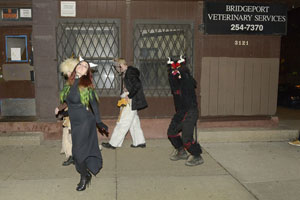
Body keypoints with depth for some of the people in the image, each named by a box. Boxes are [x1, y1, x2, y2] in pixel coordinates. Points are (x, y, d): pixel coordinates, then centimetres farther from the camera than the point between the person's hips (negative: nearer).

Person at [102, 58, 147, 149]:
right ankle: (140, 142, 22)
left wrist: (129, 96, -19)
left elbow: (137, 85, -23)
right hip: (128, 102, 10)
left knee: (122, 123, -3)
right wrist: (123, 95, 6)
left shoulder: (130, 72, -14)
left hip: (130, 102, -10)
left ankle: (113, 143, 4)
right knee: (134, 122, 14)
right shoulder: (125, 74, 15)